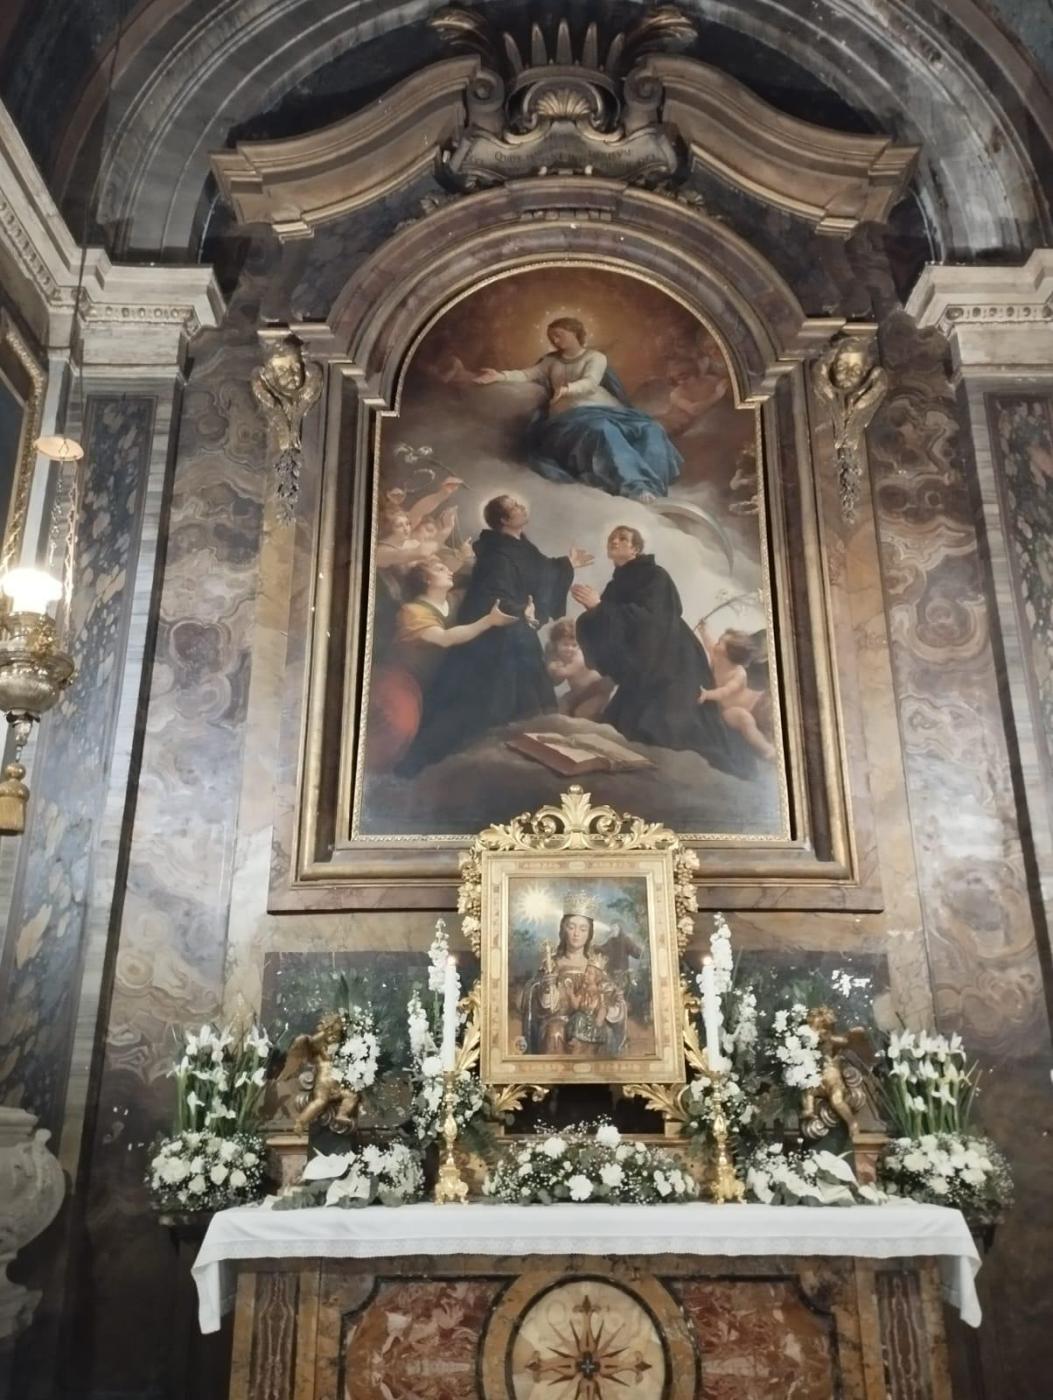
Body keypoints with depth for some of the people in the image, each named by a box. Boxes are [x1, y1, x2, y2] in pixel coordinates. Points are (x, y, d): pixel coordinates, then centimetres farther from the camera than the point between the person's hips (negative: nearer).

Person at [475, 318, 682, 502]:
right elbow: (527, 375, 16)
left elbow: (590, 383, -7)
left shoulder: (595, 357, 11)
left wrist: (567, 388, -28)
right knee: (602, 431, -39)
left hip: (605, 410, 1)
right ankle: (633, 483, -49)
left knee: (648, 429, -28)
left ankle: (650, 480, -38)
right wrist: (501, 376, -2)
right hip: (572, 415, -1)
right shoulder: (551, 360, 26)